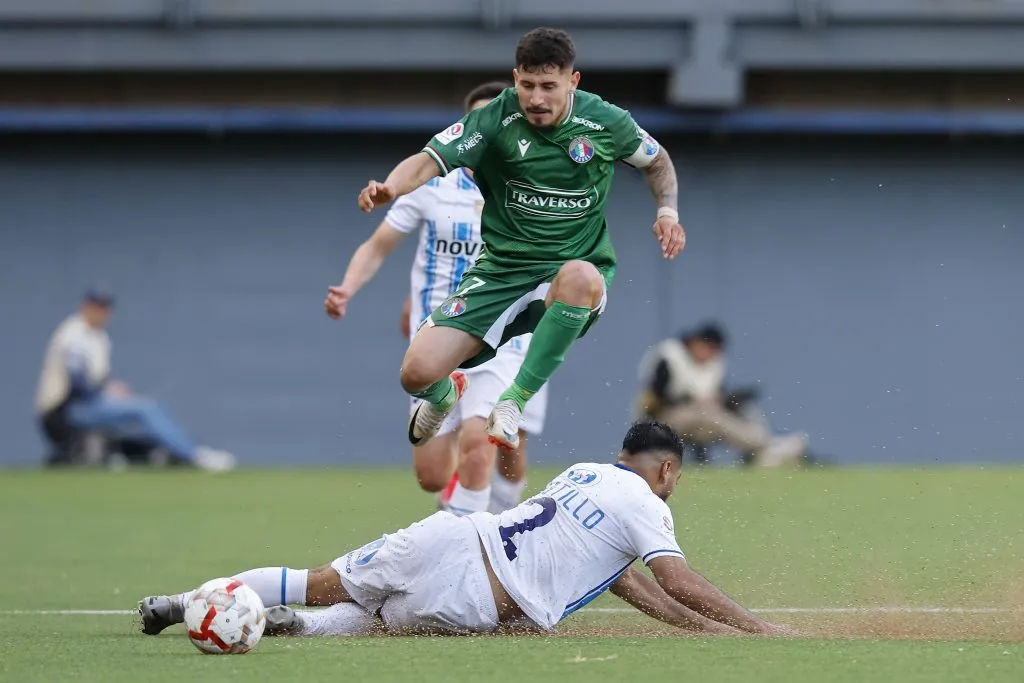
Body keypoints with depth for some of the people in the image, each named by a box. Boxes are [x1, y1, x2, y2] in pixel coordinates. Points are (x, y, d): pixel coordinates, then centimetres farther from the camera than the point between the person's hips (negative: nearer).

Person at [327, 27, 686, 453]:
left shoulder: (605, 122, -5)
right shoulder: (496, 119, -8)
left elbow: (656, 160, 16)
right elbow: (430, 161, -18)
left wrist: (667, 211, -2)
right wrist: (389, 187, -39)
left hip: (576, 270, -1)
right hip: (500, 272, 1)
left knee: (581, 276, -42)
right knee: (418, 373, -15)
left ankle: (514, 401, -29)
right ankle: (444, 395, 28)